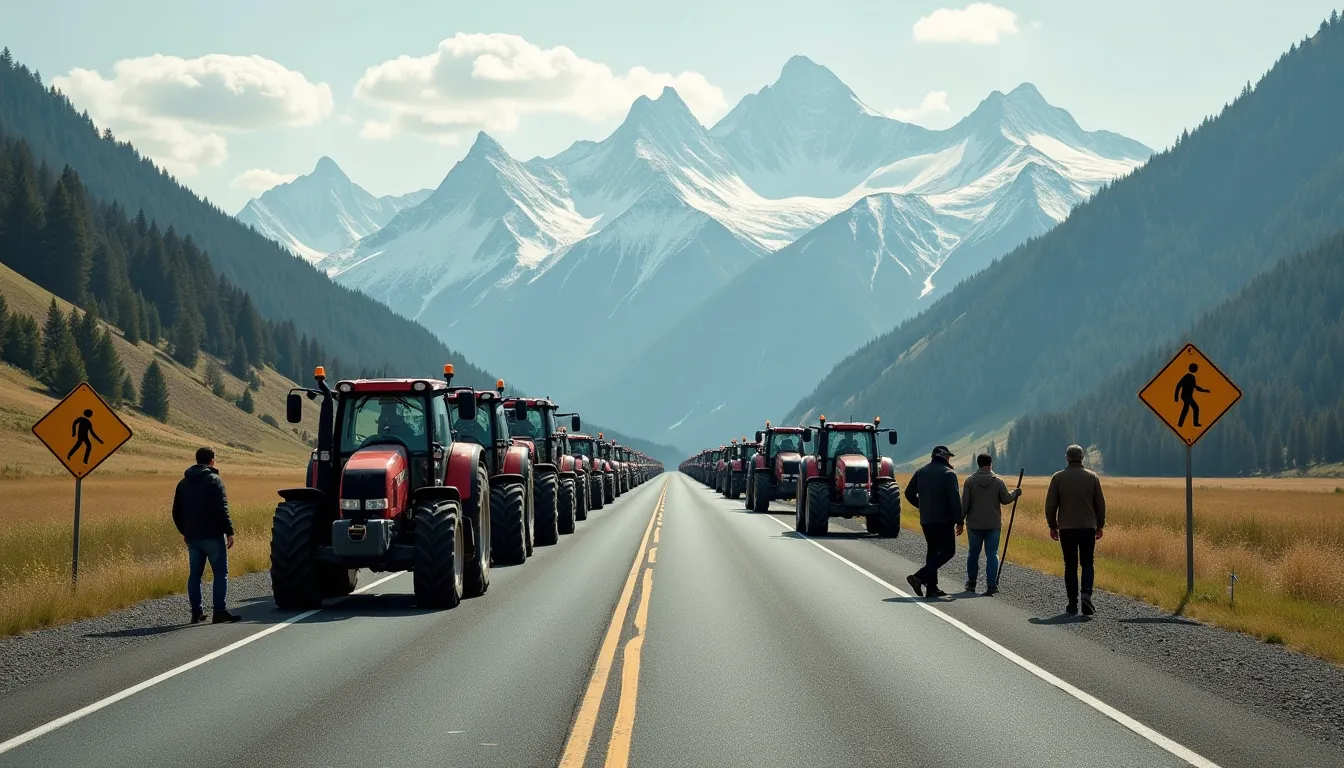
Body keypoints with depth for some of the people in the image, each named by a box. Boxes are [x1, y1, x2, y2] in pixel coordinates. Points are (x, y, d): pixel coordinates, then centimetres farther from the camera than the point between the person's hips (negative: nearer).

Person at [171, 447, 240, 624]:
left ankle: (196, 612, 9)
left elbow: (176, 512, 16)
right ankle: (220, 612, -10)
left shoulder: (183, 483, 12)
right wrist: (229, 532, -12)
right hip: (212, 536, -6)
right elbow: (222, 510, -15)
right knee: (220, 573, -3)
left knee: (195, 574, 10)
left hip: (192, 537, 6)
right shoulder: (213, 480, -8)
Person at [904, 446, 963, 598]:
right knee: (948, 551, 0)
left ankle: (932, 587, 10)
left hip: (926, 520, 7)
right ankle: (920, 577, -14)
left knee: (933, 550, 14)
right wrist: (959, 521, -11)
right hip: (943, 520, -7)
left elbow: (909, 493, 14)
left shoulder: (921, 472, 10)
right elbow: (954, 499, -16)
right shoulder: (948, 473, -10)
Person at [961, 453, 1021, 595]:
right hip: (993, 524, -1)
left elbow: (964, 503, -5)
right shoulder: (998, 481, -5)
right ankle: (991, 585, -5)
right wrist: (1015, 492, 18)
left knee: (974, 553, 13)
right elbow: (1005, 499, -1)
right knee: (992, 554, 1)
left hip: (974, 524, 1)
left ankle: (971, 583, 20)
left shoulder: (970, 480, -4)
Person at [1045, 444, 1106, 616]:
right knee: (1087, 563, 7)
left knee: (1070, 565, 6)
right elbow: (1100, 504, 5)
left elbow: (1050, 504, -1)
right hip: (1088, 527, 0)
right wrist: (1100, 526, 15)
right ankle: (1087, 593, -16)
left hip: (1066, 528, 0)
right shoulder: (1092, 477, 1)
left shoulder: (1058, 477, -2)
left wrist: (1052, 526, 9)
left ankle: (1073, 603, 7)